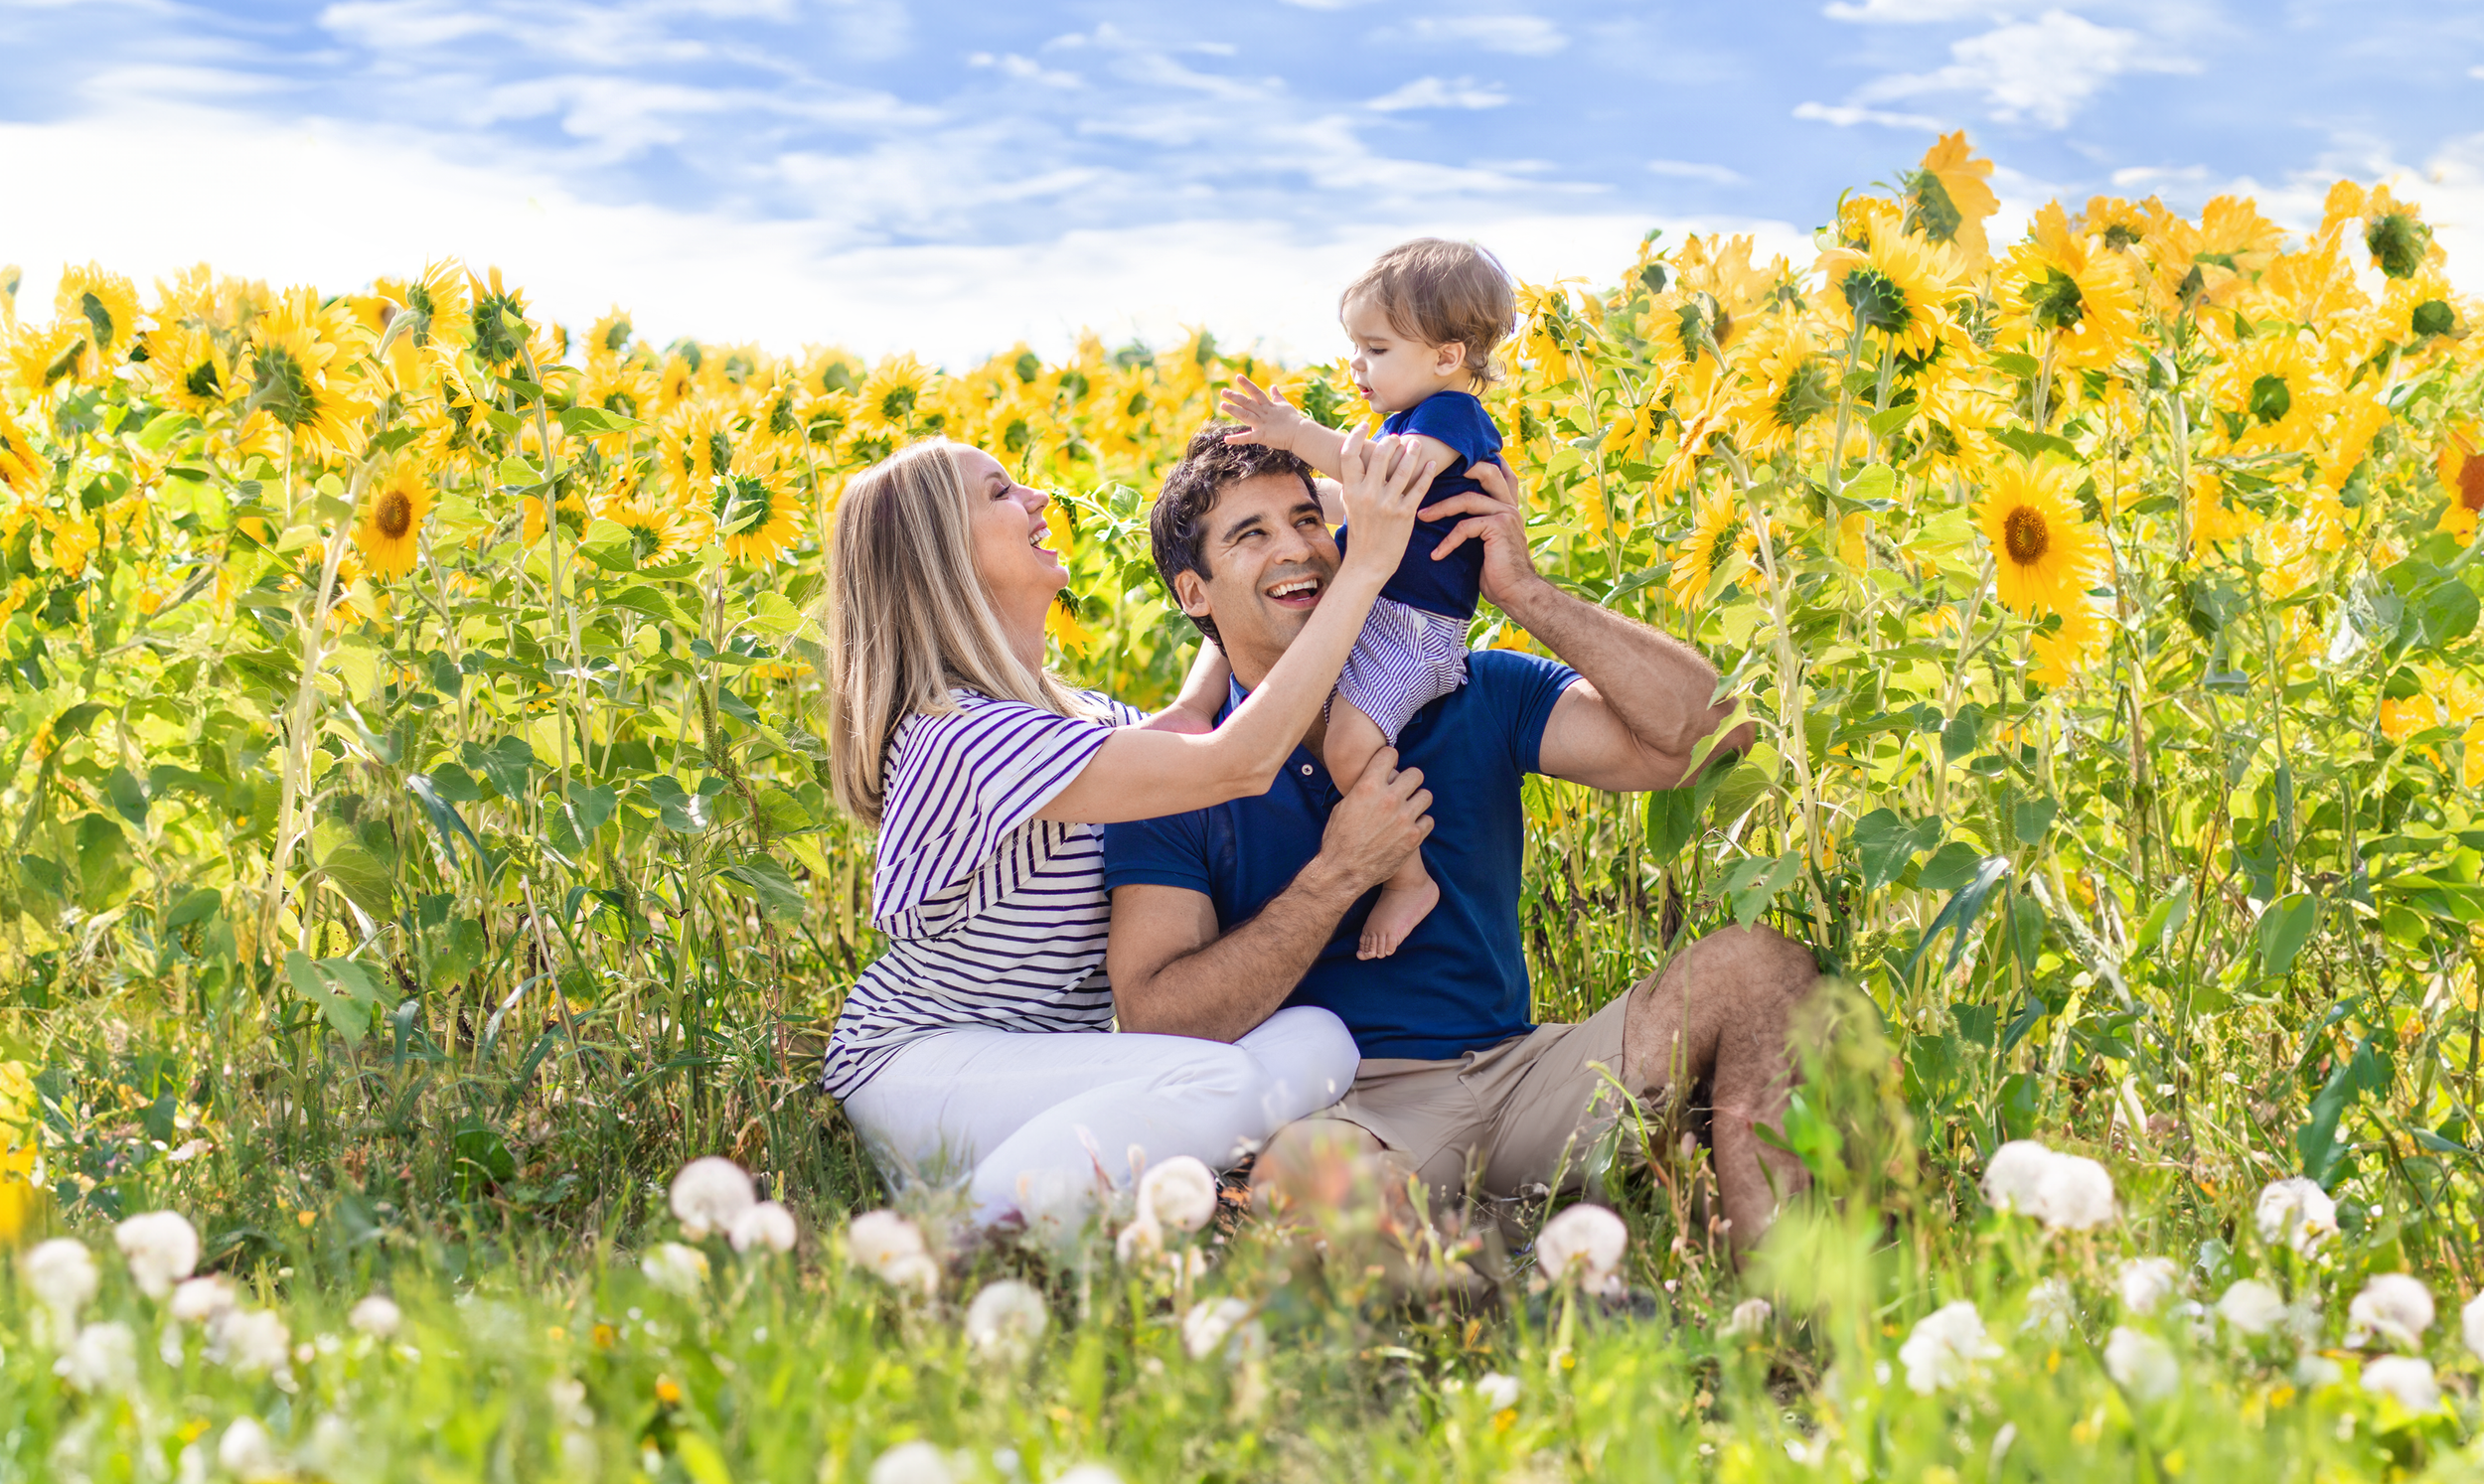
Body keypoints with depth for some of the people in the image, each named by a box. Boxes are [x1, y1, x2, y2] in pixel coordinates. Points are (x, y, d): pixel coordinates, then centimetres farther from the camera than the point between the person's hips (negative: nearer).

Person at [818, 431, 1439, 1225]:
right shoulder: (963, 737, -22)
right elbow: (1239, 763, -27)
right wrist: (1369, 563, -24)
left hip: (1046, 1058, 9)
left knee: (1314, 1040, -14)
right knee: (1218, 1080, -33)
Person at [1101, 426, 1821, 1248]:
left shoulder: (1474, 695, 10)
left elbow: (1705, 733, -3)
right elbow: (1155, 1021, -8)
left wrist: (1523, 591, -7)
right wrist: (1336, 876, -14)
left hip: (1515, 1072, 4)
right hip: (1342, 1106, -4)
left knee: (1759, 965, -17)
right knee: (1302, 1167, -41)